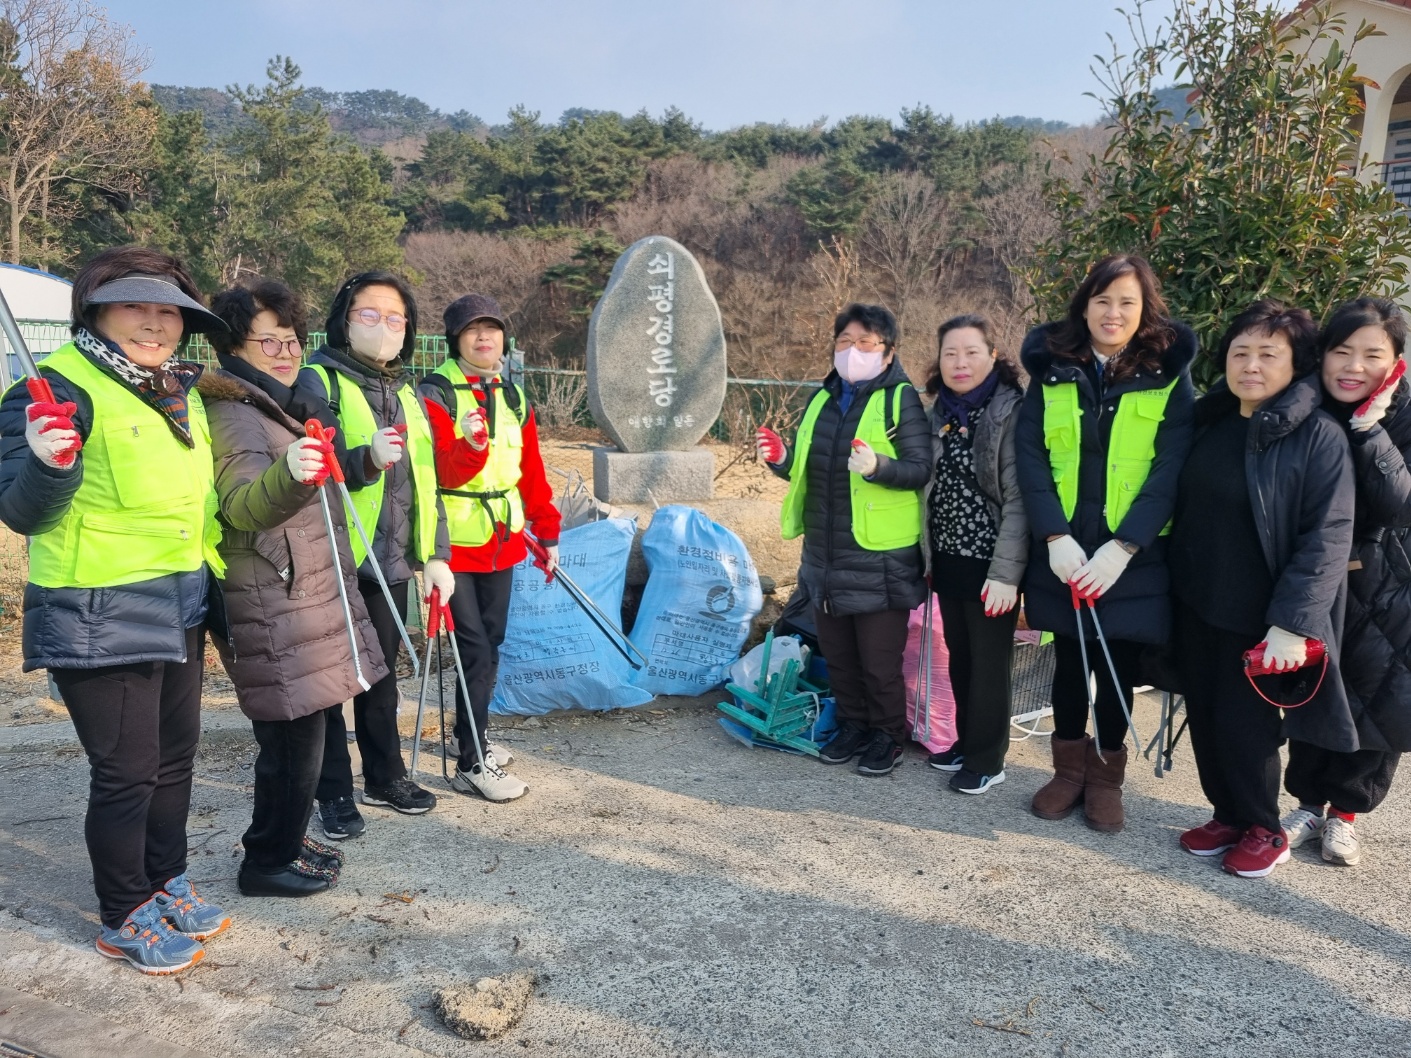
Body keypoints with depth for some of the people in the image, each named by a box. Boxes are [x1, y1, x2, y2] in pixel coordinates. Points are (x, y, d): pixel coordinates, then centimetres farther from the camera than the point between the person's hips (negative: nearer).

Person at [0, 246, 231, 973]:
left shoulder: (181, 390, 10)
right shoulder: (59, 388, -13)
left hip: (181, 609, 8)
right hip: (101, 619, -8)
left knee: (175, 754, 18)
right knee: (126, 770, 2)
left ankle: (165, 885, 38)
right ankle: (123, 919, 23)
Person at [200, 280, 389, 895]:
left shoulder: (287, 405, 15)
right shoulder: (232, 413, -15)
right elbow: (243, 505, -35)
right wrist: (288, 474, -53)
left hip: (311, 594, 10)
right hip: (272, 607, -9)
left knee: (308, 725, 17)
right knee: (294, 735, -3)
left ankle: (286, 839, 32)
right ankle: (267, 864, 14)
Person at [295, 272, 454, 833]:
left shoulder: (407, 392, 14)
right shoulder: (318, 381, -7)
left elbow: (424, 479, 16)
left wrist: (436, 554, 11)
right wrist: (365, 460, -33)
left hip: (392, 561, 6)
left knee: (381, 676, 18)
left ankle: (386, 778, 32)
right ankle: (335, 793, 19)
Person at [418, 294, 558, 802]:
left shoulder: (514, 397, 10)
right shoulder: (435, 395, -9)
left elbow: (531, 471, 15)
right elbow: (442, 472, -19)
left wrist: (547, 532, 15)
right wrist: (471, 447, -39)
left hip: (502, 544, 6)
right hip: (455, 544, -6)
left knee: (490, 643, 15)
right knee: (477, 650, -7)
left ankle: (473, 737, 32)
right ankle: (471, 765, 4)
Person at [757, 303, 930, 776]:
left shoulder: (901, 399, -8)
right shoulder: (822, 399, 12)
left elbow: (920, 469, -15)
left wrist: (877, 466, -33)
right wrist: (781, 459, -2)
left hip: (879, 560, -6)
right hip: (825, 556, 7)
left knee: (880, 662, 5)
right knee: (838, 655, 18)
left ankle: (887, 735, 26)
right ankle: (854, 725, 36)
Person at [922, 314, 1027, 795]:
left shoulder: (1011, 413, -12)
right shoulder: (939, 415, 8)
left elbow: (1017, 500, -16)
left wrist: (1006, 573, -20)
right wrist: (927, 557, 10)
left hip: (989, 565, -6)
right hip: (948, 561, 6)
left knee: (989, 662, 5)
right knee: (959, 658, 16)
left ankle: (986, 759, 18)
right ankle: (966, 741, 31)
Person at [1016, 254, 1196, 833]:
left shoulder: (1168, 374, -1)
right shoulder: (1052, 370, 2)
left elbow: (1172, 470, -8)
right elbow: (1030, 457, -4)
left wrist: (1122, 547, -18)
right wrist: (1055, 537, -15)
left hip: (1133, 557, -1)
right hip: (1063, 553, 1)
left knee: (1119, 668, 9)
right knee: (1069, 662, 13)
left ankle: (1106, 777, 27)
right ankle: (1069, 770, 30)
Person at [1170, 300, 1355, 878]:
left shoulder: (1320, 436, -12)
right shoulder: (1209, 421, 5)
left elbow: (1328, 538, -16)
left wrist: (1292, 623, -20)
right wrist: (1171, 580, 8)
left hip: (1258, 615, -5)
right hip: (1195, 604, 5)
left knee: (1245, 723, 3)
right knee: (1205, 718, 12)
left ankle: (1263, 830, 25)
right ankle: (1227, 815, 31)